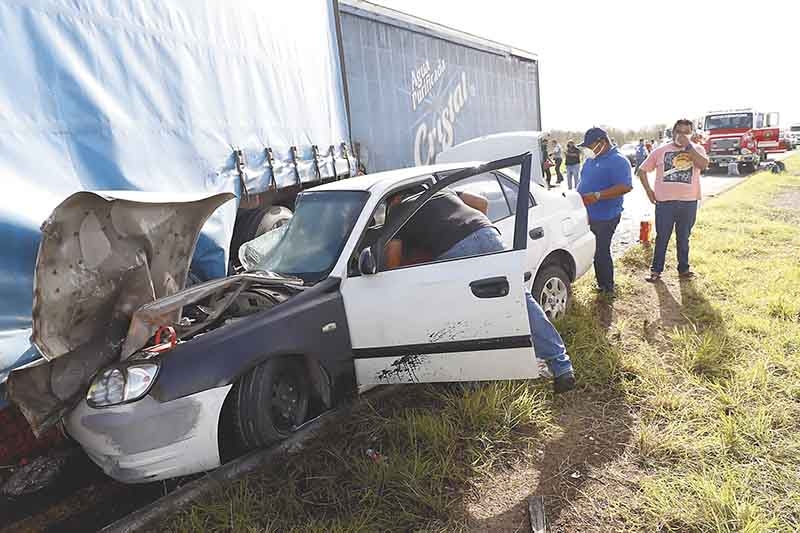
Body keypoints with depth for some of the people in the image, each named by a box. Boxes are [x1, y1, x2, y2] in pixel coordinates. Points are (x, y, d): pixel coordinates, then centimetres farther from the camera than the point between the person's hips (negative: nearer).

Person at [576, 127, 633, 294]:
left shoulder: (618, 161, -14)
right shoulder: (591, 159, 13)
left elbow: (626, 187, -23)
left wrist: (597, 196, -28)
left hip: (604, 217, -8)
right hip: (586, 215, 8)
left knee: (601, 252, -1)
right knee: (594, 250, 15)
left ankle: (607, 288, 16)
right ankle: (602, 283, 29)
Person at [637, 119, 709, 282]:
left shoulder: (697, 149, 4)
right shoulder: (661, 150, 4)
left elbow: (703, 165, -17)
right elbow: (642, 170, 9)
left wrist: (688, 146, -18)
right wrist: (649, 191, 1)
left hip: (689, 202, 1)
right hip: (665, 202, -1)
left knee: (683, 238, 13)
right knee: (662, 238, 5)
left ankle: (683, 269, 25)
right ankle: (656, 270, 14)